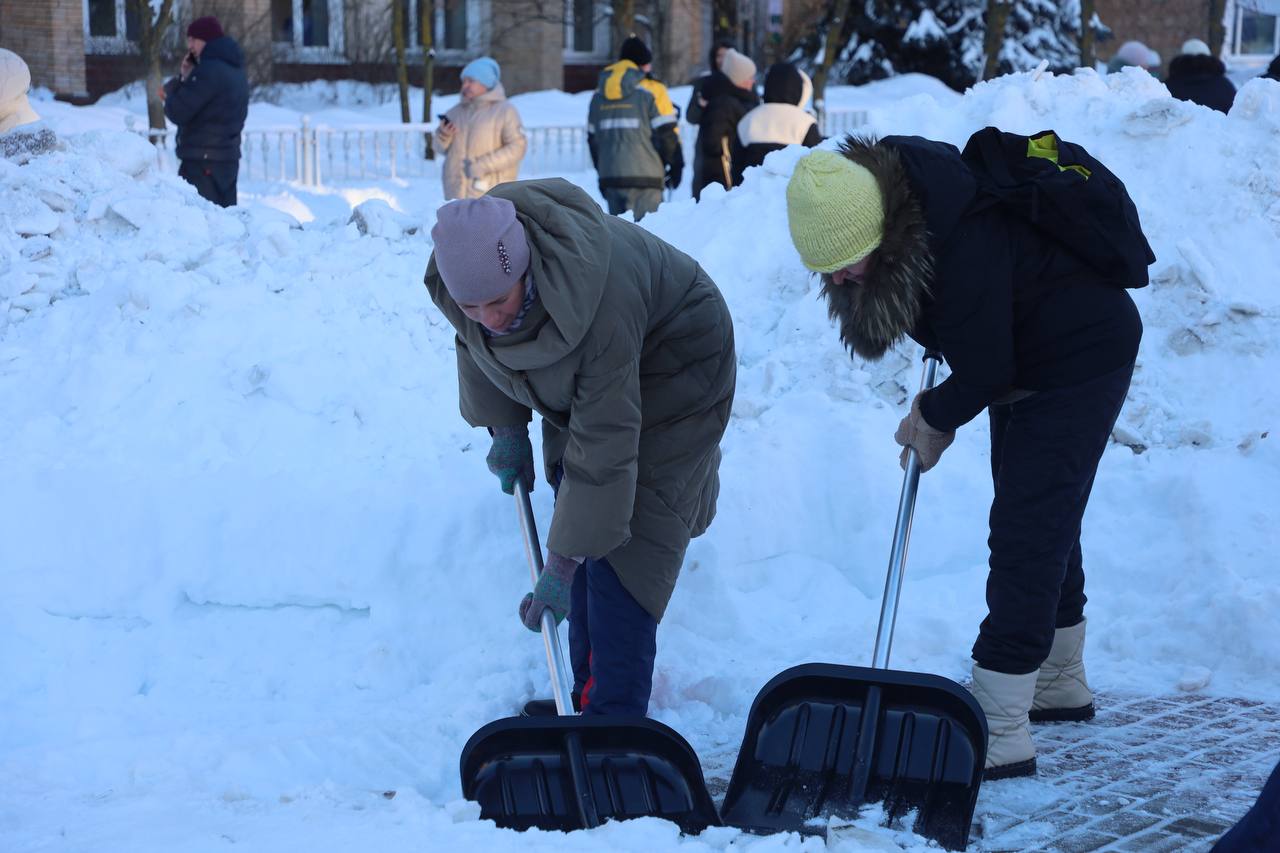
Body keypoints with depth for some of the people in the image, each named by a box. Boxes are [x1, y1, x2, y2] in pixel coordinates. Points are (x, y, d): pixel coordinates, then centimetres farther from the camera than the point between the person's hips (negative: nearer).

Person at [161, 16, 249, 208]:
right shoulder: (236, 70, 15)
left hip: (202, 162, -10)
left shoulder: (209, 71, -15)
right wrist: (186, 78, 5)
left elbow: (178, 112, -16)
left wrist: (170, 94, 5)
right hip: (229, 157, 10)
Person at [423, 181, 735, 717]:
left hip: (671, 366, -7)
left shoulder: (595, 301, -44)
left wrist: (562, 565, -37)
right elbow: (474, 340, 1)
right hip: (578, 378, 7)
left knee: (619, 540, -14)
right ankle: (588, 694, 12)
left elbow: (603, 445, -39)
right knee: (578, 508, 1)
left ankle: (616, 719, -10)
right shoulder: (459, 266, -25)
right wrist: (505, 426, -2)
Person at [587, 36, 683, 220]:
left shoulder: (599, 95, 13)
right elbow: (667, 134, -6)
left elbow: (592, 138, 17)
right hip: (644, 177, -5)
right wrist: (675, 166, 6)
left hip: (610, 177, 6)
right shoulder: (652, 91, -5)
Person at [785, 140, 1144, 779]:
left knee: (1025, 533, -14)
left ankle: (998, 733, -15)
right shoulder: (884, 185, -10)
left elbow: (984, 371, -27)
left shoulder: (961, 241, -38)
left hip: (1080, 357, -10)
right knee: (1046, 523, 19)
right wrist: (937, 413, 8)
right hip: (1023, 359, 10)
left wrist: (933, 419, -9)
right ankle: (1059, 684, 34)